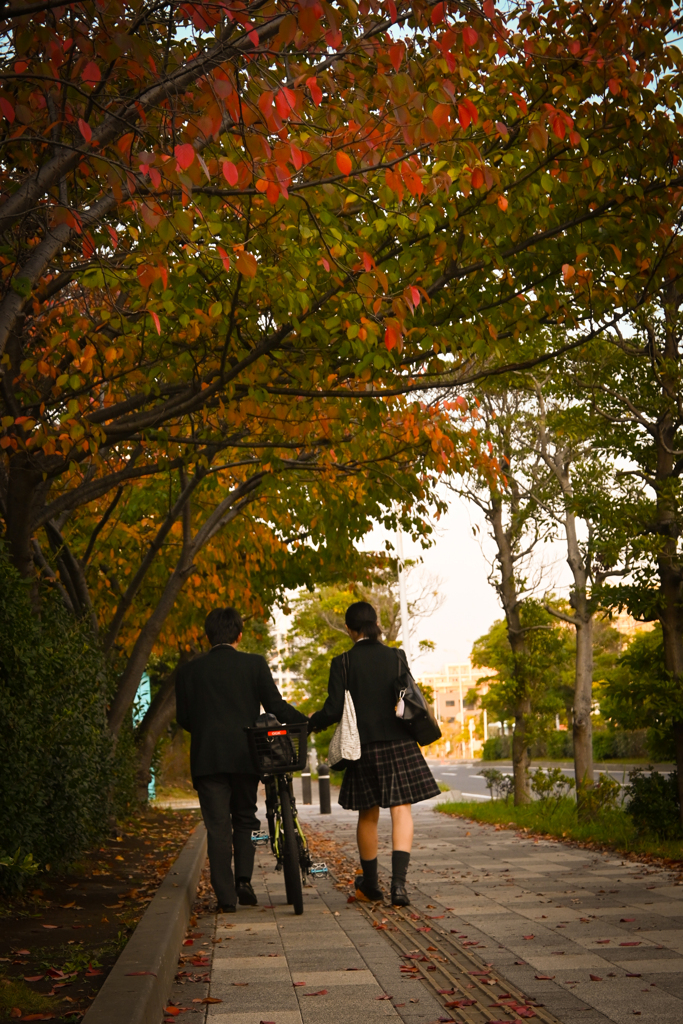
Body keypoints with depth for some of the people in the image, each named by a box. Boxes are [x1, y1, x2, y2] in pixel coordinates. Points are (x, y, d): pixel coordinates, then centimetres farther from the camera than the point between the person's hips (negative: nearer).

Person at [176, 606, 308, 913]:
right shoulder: (254, 663, -1)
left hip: (207, 758, 0)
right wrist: (309, 722, 8)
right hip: (244, 755, 0)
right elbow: (275, 706, -4)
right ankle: (243, 879, 1)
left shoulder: (189, 669, 3)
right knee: (244, 820, 17)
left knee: (218, 827, 4)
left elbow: (183, 718, 5)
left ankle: (226, 897, 0)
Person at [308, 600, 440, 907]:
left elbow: (334, 710, -7)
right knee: (401, 810, -1)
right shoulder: (396, 657, 0)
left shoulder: (342, 663, -4)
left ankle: (370, 884, 28)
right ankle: (399, 882, -16)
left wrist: (312, 721, 13)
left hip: (364, 746, 0)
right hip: (398, 743, 0)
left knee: (368, 815, 14)